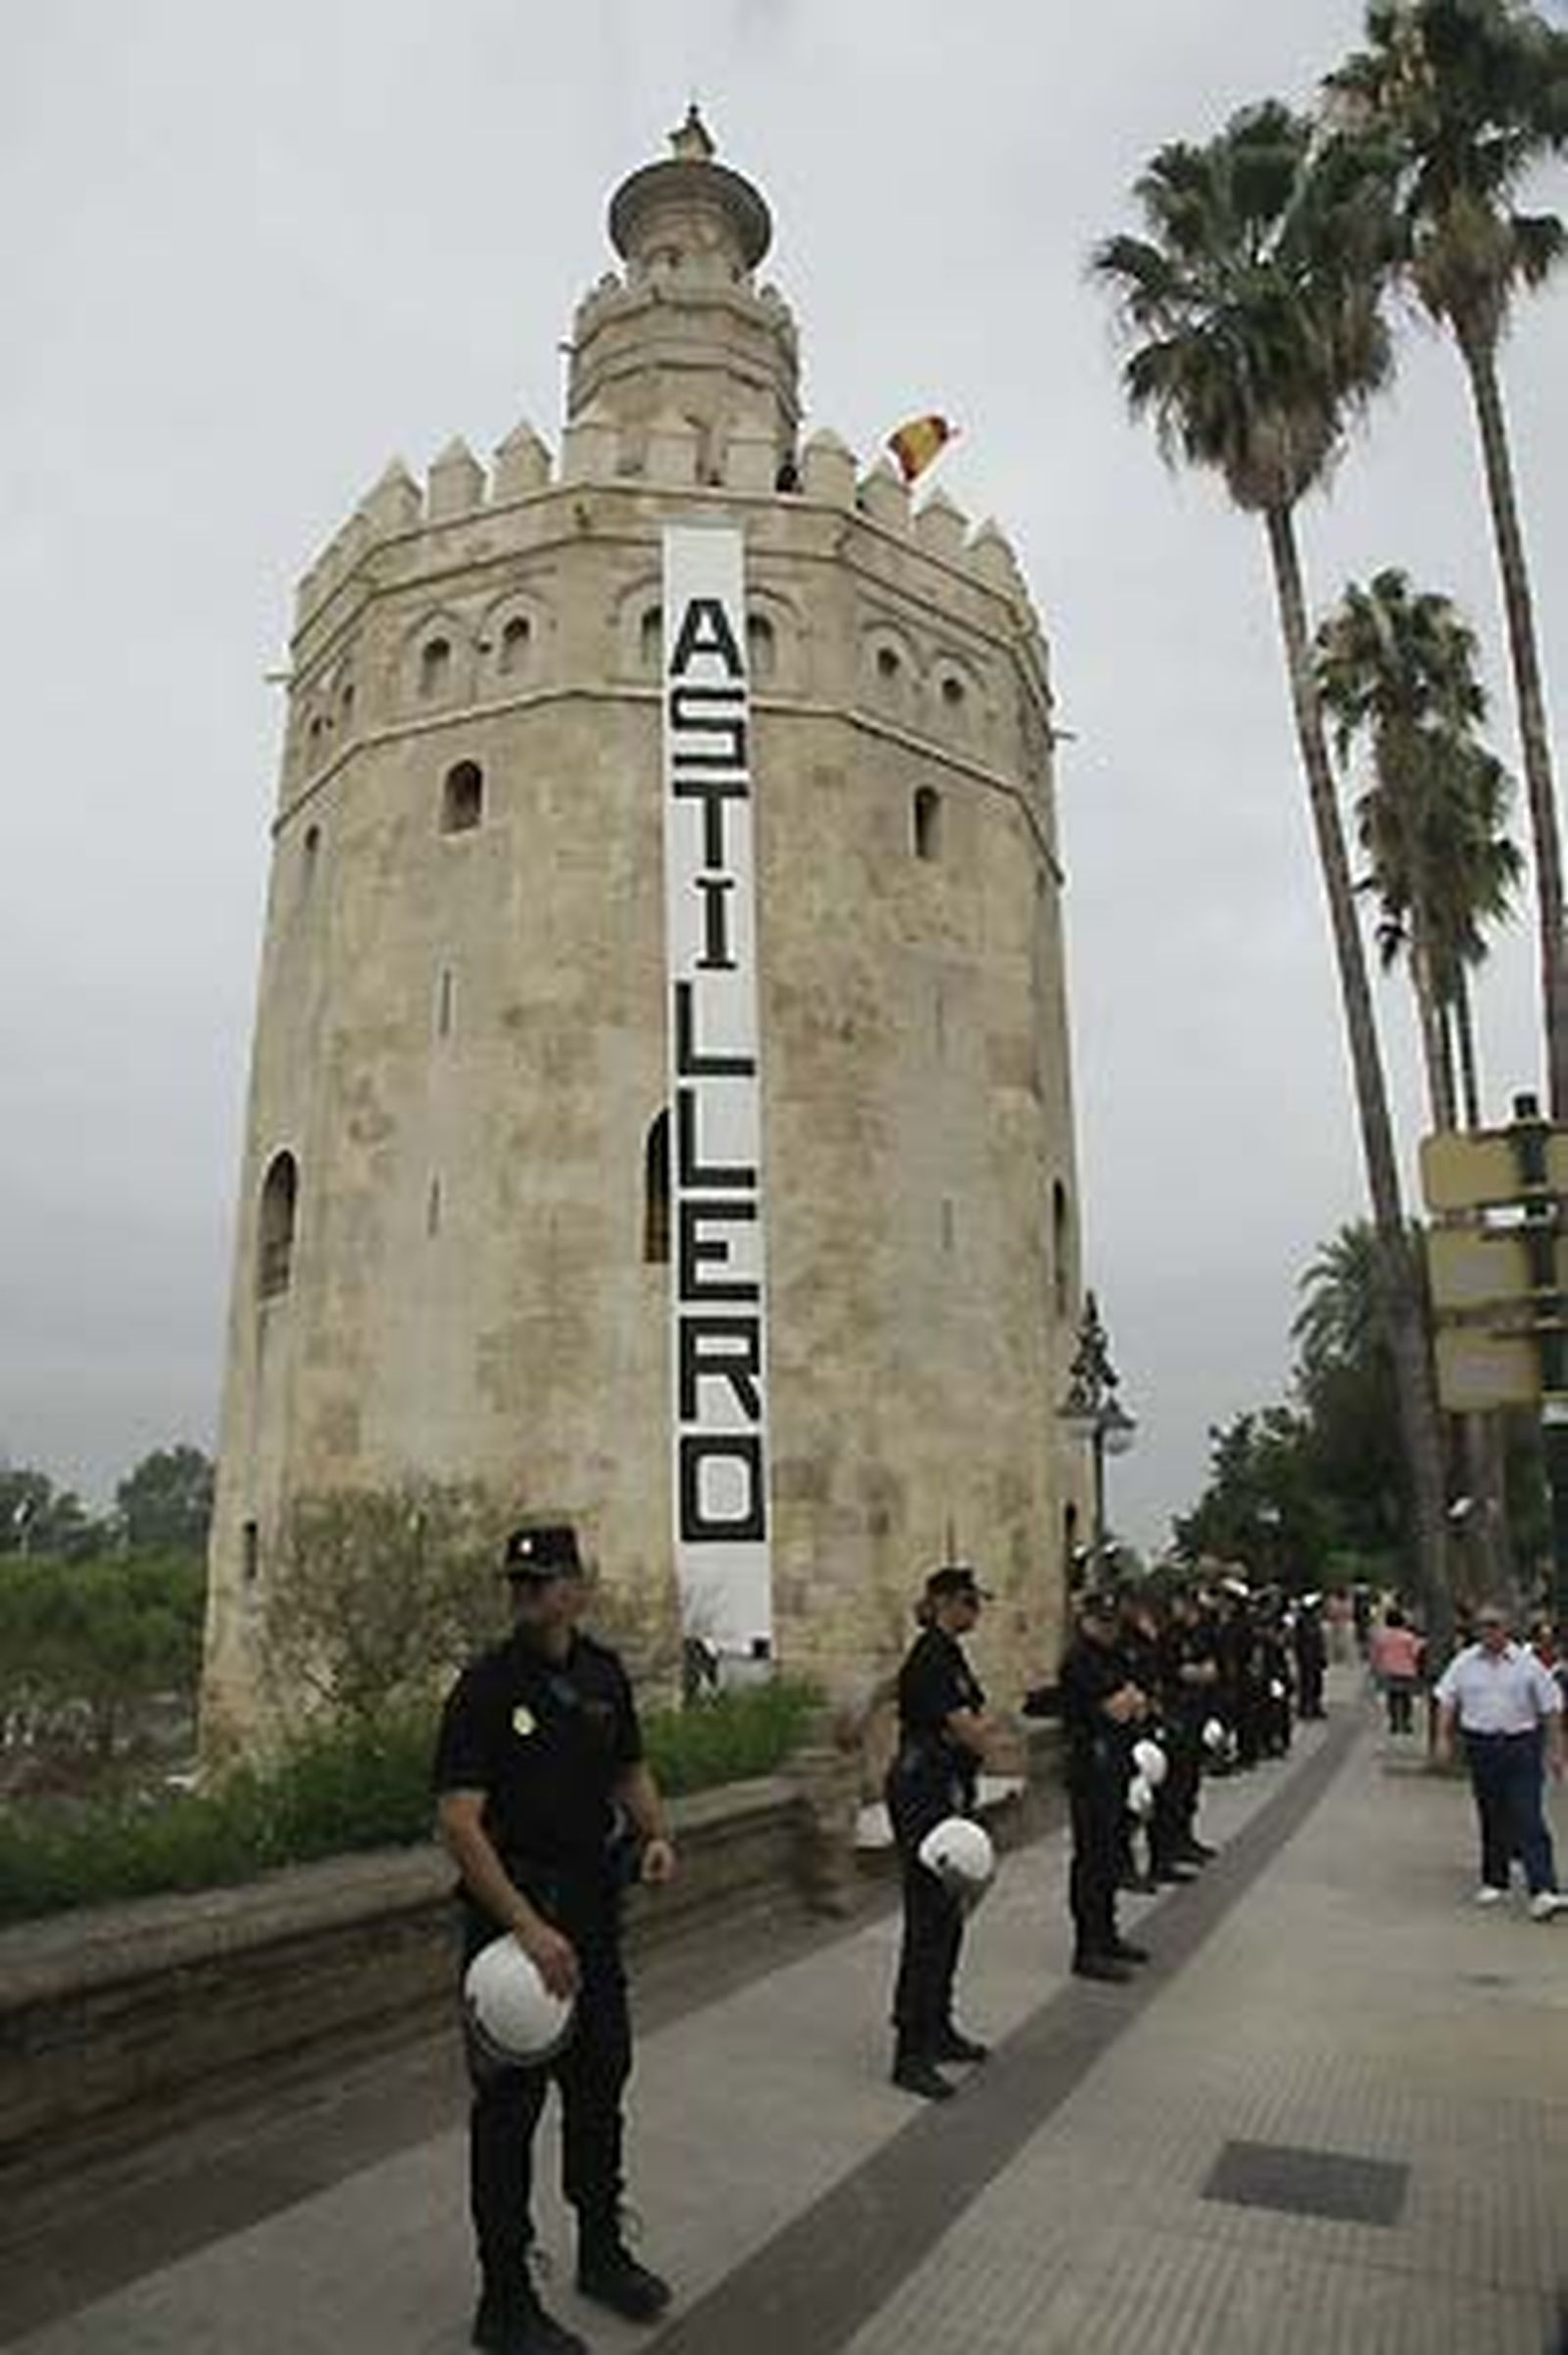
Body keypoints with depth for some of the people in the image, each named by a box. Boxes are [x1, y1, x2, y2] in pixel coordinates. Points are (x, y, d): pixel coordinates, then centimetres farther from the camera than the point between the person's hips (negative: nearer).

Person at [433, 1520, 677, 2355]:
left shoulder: (604, 1674, 1)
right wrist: (528, 1927, -27)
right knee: (509, 2105, 4)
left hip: (592, 1906, 6)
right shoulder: (487, 1684, -18)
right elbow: (458, 1821, -22)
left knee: (600, 2084, 20)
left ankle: (602, 2252, 40)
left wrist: (655, 1834, -4)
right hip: (510, 1910, -6)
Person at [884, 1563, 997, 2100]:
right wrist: (984, 1722, 0)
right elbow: (972, 1731, -20)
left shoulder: (950, 1655, 13)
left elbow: (974, 1727, 16)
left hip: (946, 1792, 10)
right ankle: (910, 2054, -2)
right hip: (922, 1794, -10)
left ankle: (937, 2029, 27)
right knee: (928, 1923, -8)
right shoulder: (930, 1659, -18)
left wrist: (974, 1724, -4)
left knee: (948, 1918, 16)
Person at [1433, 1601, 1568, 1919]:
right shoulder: (1464, 1662, 5)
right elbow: (1447, 1699, 8)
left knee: (1528, 1819, -9)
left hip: (1522, 1745, -3)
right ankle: (1494, 1881, 24)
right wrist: (1443, 1737, -1)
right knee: (1491, 1819, 11)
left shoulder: (1527, 1663, -2)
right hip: (1481, 1746, 3)